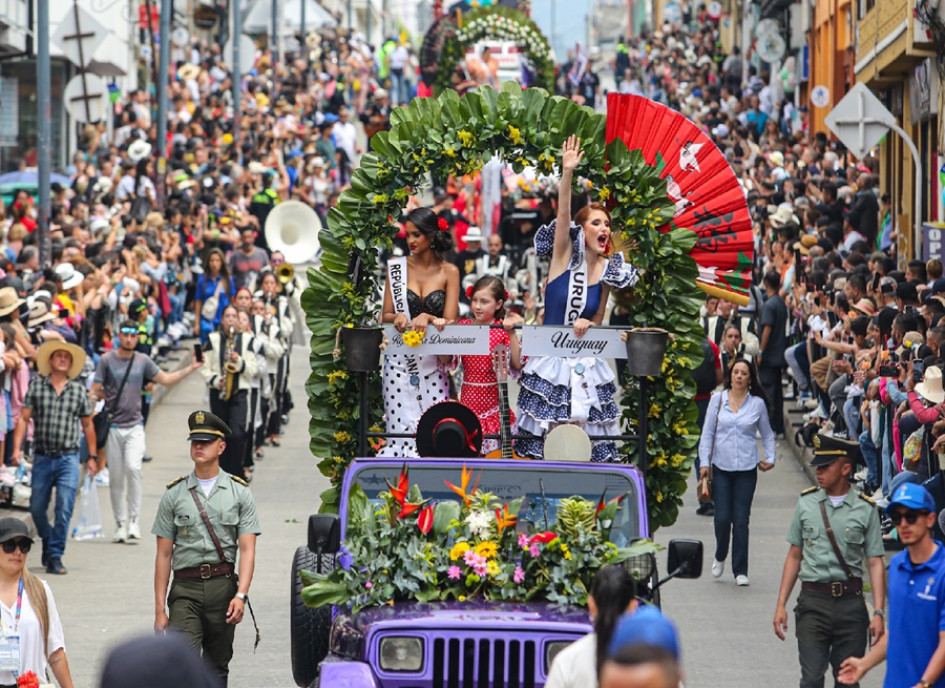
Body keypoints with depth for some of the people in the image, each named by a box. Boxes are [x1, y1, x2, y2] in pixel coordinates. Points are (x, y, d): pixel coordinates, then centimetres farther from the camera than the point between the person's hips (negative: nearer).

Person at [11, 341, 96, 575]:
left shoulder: (78, 390, 6)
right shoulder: (36, 386, 3)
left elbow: (87, 425, 15)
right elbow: (23, 418, 0)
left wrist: (92, 456, 14)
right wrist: (17, 448, -10)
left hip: (68, 459, -1)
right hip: (42, 458, 1)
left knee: (64, 509, -10)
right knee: (37, 508, 9)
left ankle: (55, 556, -3)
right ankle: (48, 540, 36)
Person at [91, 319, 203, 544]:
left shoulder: (143, 361, 9)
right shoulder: (106, 360, 1)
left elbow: (166, 379, 15)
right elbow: (95, 390, 0)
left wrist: (190, 368, 6)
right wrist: (93, 400, -21)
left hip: (135, 426, 1)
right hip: (113, 426, -1)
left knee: (133, 468, -20)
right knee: (116, 478, 3)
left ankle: (134, 521, -14)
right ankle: (120, 525, 14)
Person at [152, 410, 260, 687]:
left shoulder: (239, 493, 7)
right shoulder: (174, 495, 7)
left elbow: (247, 550, 0)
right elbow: (164, 555, 7)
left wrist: (241, 595, -15)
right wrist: (160, 609, 1)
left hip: (223, 585, 1)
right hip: (185, 589, -1)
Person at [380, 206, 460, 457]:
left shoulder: (449, 271, 4)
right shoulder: (396, 267, 7)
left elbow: (449, 321, -1)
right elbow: (386, 315, 6)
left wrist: (427, 318, -20)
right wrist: (397, 317, -16)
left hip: (433, 361, 0)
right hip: (400, 359, 0)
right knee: (402, 427, -7)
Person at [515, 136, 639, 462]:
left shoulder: (607, 269, 5)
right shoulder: (564, 257, -4)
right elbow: (563, 215, -20)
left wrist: (587, 325, -10)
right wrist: (567, 174, -33)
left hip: (586, 362, 3)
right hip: (551, 359, -3)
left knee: (589, 436, 2)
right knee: (543, 435, -2)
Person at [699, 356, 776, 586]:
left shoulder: (757, 403, 4)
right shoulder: (717, 399, 4)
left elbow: (767, 435, 14)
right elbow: (707, 433, 6)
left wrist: (770, 458, 1)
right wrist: (704, 462, -2)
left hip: (746, 469, 0)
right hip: (721, 468, 0)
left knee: (741, 521, -1)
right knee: (722, 518, -5)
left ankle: (740, 571, 7)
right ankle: (720, 557, 23)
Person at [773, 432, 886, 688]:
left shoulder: (865, 509, 0)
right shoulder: (806, 503, 6)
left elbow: (875, 563, -1)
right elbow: (794, 556, 11)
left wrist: (878, 613, -8)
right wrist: (781, 605, 7)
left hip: (851, 602, -1)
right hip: (813, 601, 1)